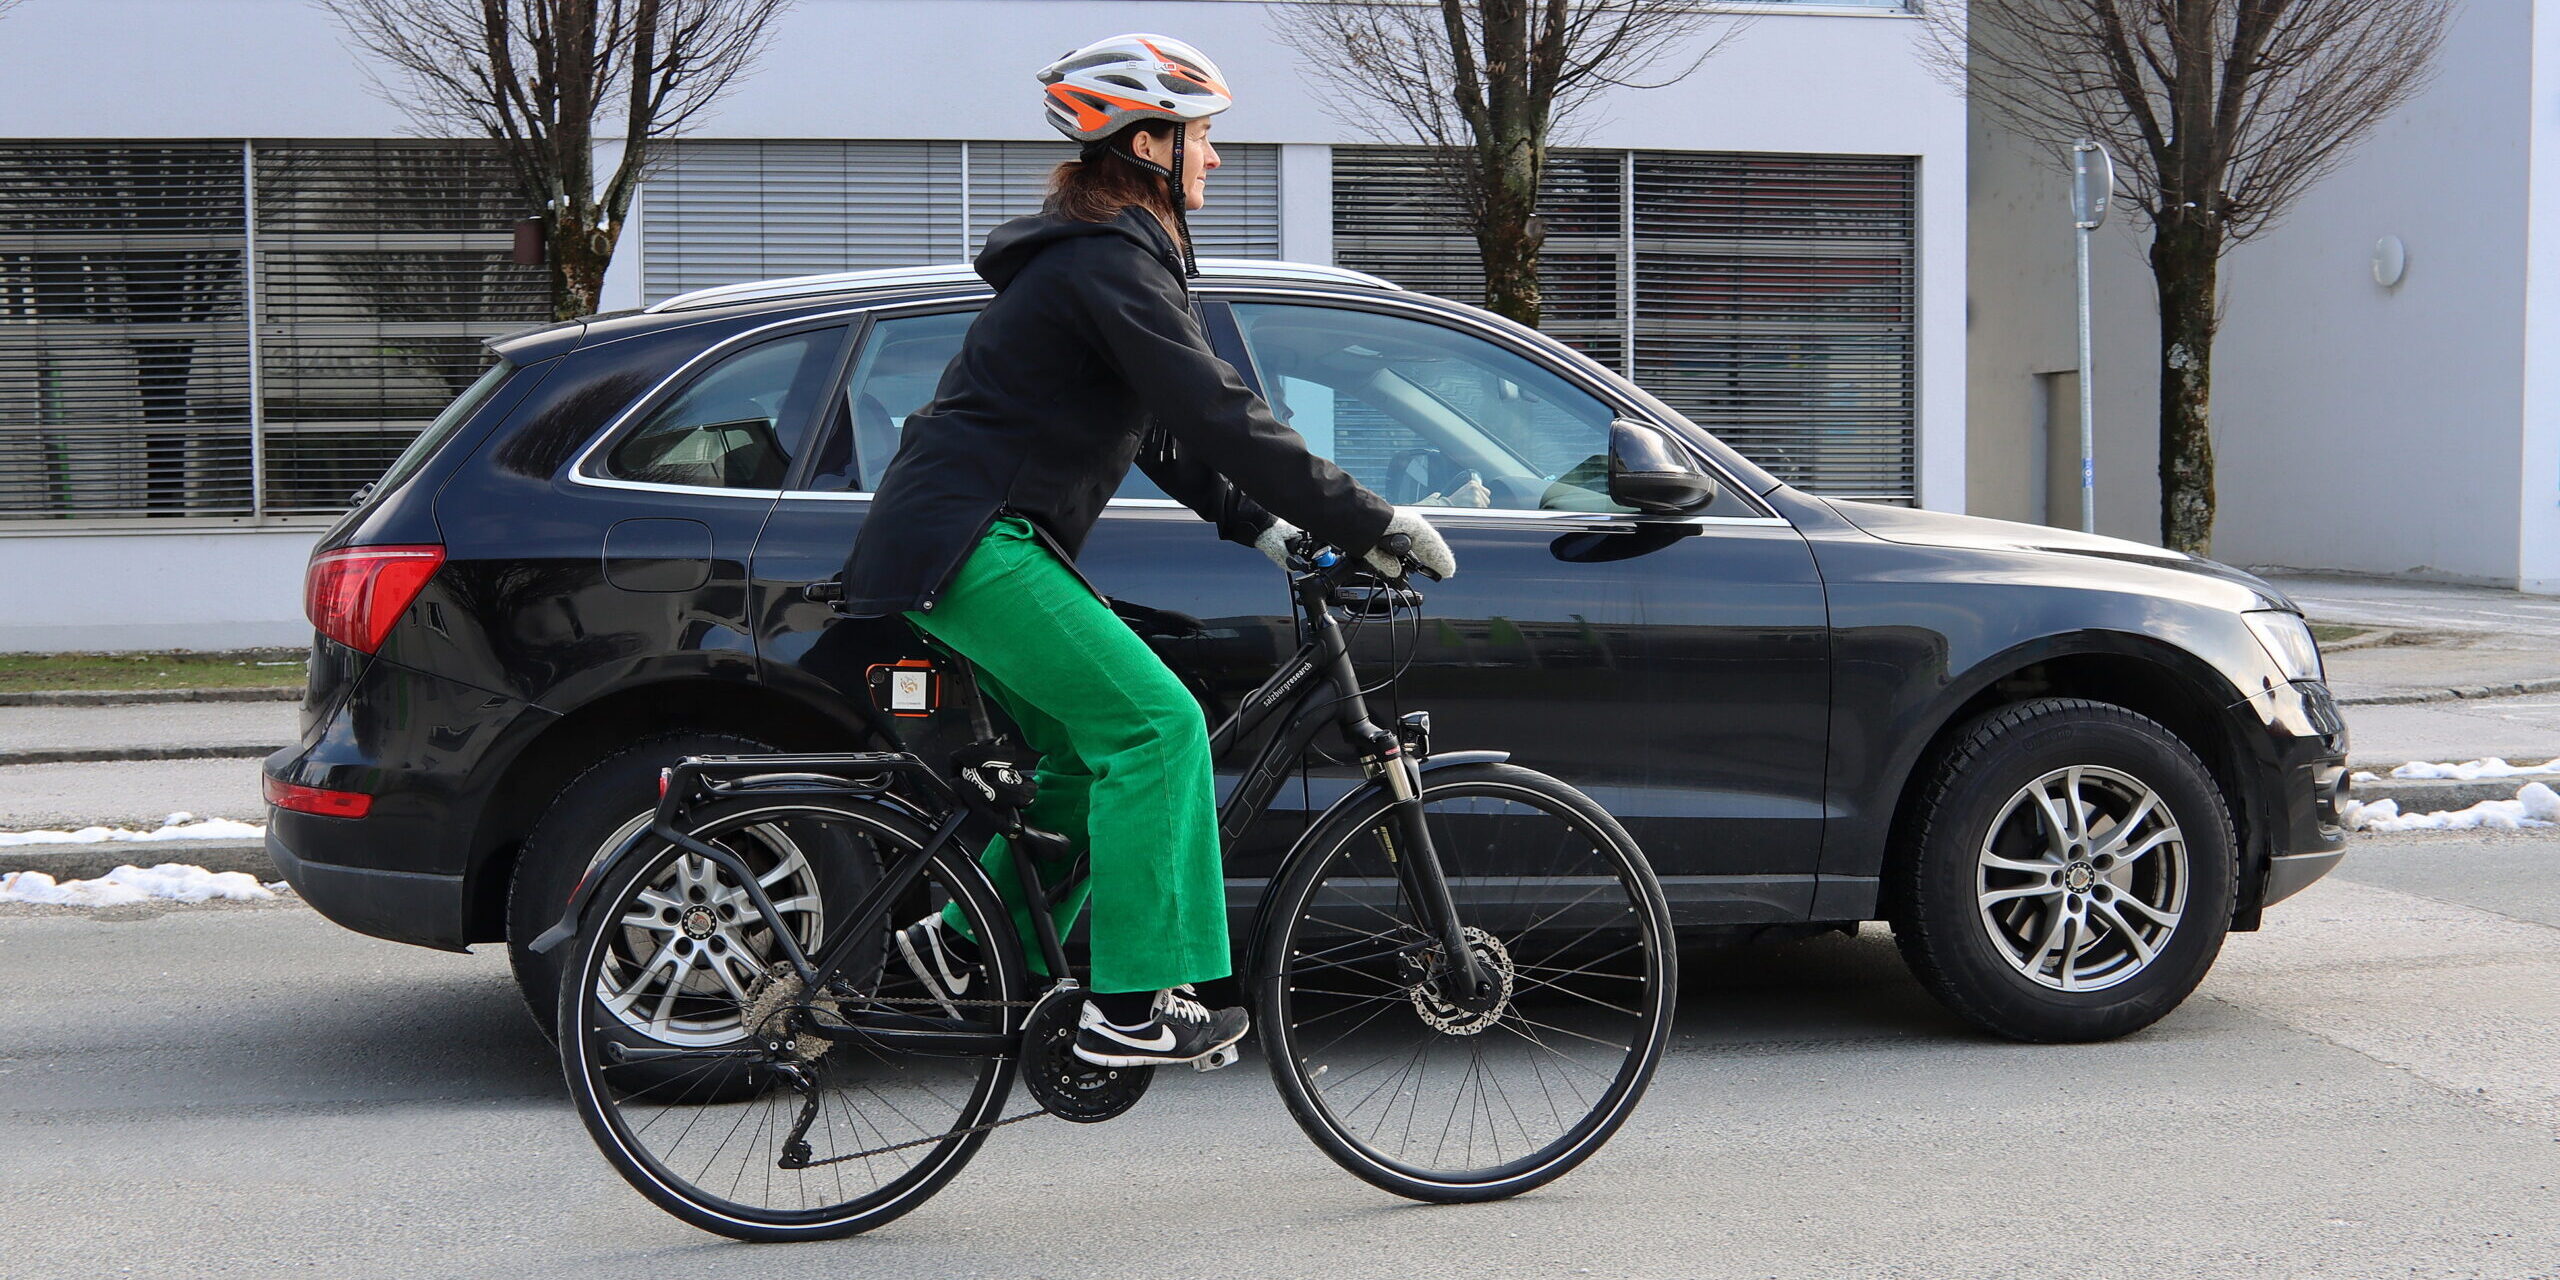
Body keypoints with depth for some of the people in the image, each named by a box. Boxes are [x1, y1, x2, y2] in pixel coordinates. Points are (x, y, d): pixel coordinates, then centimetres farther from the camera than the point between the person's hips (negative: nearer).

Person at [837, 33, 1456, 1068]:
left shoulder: (1103, 255, 18)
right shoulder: (1110, 263, -15)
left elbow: (1162, 433, 20)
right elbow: (1218, 418, -22)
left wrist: (1263, 526, 10)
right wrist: (1369, 523, -20)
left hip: (973, 538, 11)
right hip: (967, 542, -11)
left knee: (1092, 752, 13)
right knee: (1154, 722, -14)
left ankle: (966, 944, 20)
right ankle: (1133, 1008, -13)